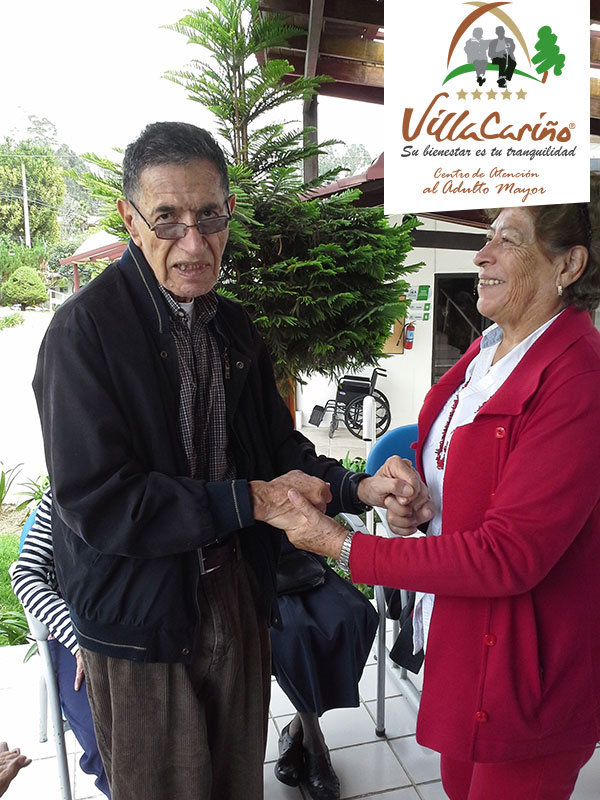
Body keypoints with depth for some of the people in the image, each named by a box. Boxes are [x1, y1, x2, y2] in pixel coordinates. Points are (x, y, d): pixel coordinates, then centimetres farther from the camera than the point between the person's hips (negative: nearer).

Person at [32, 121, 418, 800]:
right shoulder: (84, 329, -19)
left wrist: (355, 488, -11)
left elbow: (274, 442, 8)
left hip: (236, 592, 6)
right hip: (140, 616, -5)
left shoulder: (233, 326, 3)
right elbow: (95, 501, -24)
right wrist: (251, 501, -22)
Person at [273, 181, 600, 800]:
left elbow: (508, 554, -26)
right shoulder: (485, 354, 4)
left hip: (526, 671, -7)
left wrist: (346, 547, -23)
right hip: (455, 638, 7)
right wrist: (409, 497, -7)